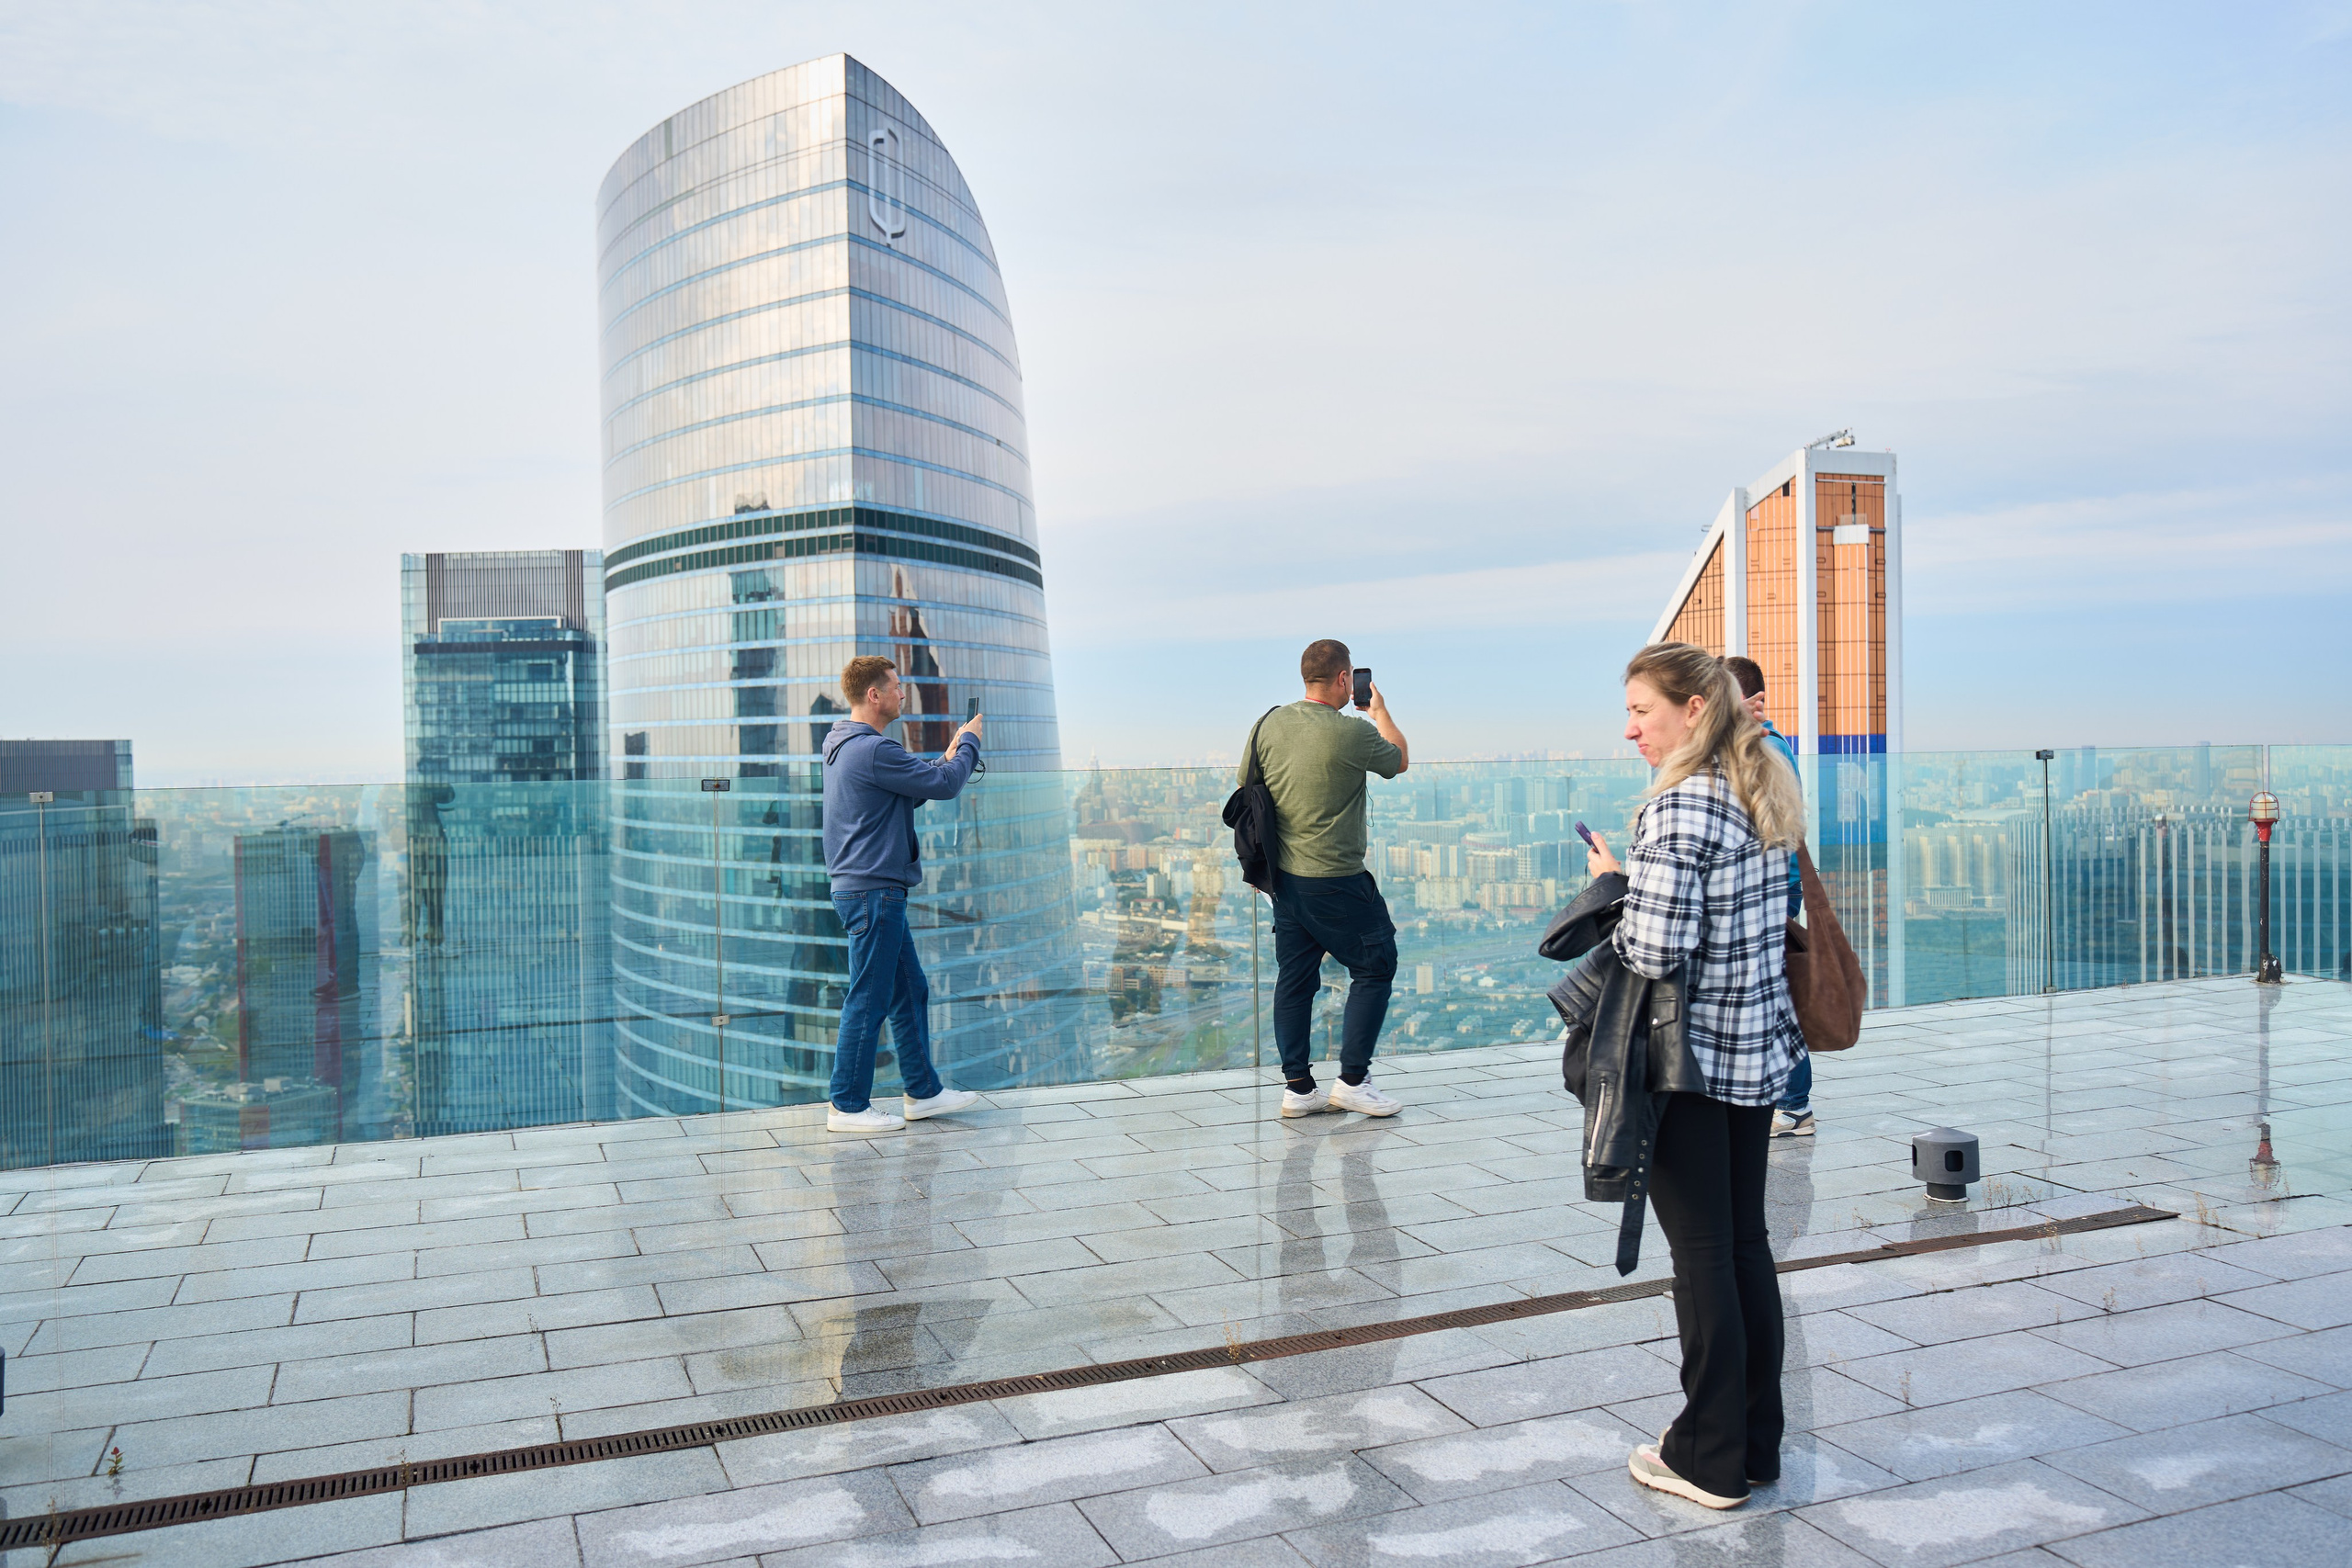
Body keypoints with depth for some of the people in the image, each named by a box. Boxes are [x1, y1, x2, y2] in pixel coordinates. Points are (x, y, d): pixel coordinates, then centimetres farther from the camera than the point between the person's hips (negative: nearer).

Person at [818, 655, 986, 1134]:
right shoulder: (873, 750, -19)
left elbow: (913, 790, 22)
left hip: (873, 892, 11)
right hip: (873, 892, -11)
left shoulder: (846, 747, 15)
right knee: (868, 1000, -2)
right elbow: (946, 785, -15)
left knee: (910, 992, 16)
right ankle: (848, 1106, 7)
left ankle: (923, 1092, 24)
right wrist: (969, 742, 1)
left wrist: (949, 755, 14)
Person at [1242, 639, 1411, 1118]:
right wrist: (1380, 711, 21)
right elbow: (1400, 760, 5)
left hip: (1283, 876, 7)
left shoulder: (1270, 725, 1)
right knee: (1375, 967, 8)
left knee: (1295, 977, 12)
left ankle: (1297, 1086, 16)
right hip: (1337, 881, -6)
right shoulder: (1354, 733, -16)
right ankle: (1352, 1079, 8)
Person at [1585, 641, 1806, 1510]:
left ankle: (1710, 1458, 14)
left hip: (1691, 1055, -8)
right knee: (1747, 1241, 15)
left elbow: (1656, 954, -24)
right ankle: (1757, 1444, 26)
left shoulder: (1679, 807, -20)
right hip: (1760, 1048, 9)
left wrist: (1614, 884, -7)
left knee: (1701, 1250, 2)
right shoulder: (1767, 794, 8)